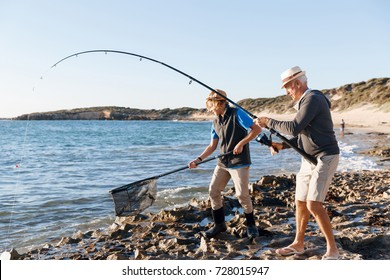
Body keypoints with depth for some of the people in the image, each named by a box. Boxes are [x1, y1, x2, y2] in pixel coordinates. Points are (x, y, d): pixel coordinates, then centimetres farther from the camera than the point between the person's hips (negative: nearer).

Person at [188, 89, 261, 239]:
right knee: (213, 191, 4)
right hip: (222, 162, 7)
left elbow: (257, 129, -14)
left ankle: (251, 225, 16)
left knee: (242, 194, -7)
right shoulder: (216, 122, 9)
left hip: (239, 162, -7)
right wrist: (198, 159, 0)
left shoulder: (237, 114, -11)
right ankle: (219, 224, 19)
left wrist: (241, 143, -19)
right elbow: (212, 146, 11)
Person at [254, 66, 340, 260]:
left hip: (324, 158, -10)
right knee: (300, 203, 12)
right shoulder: (303, 102, 14)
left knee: (314, 205, -14)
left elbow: (294, 128, -24)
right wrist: (282, 145, 5)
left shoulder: (313, 99, -16)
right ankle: (298, 244, 25)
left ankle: (332, 249, 2)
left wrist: (268, 122, -13)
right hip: (309, 159, 10)